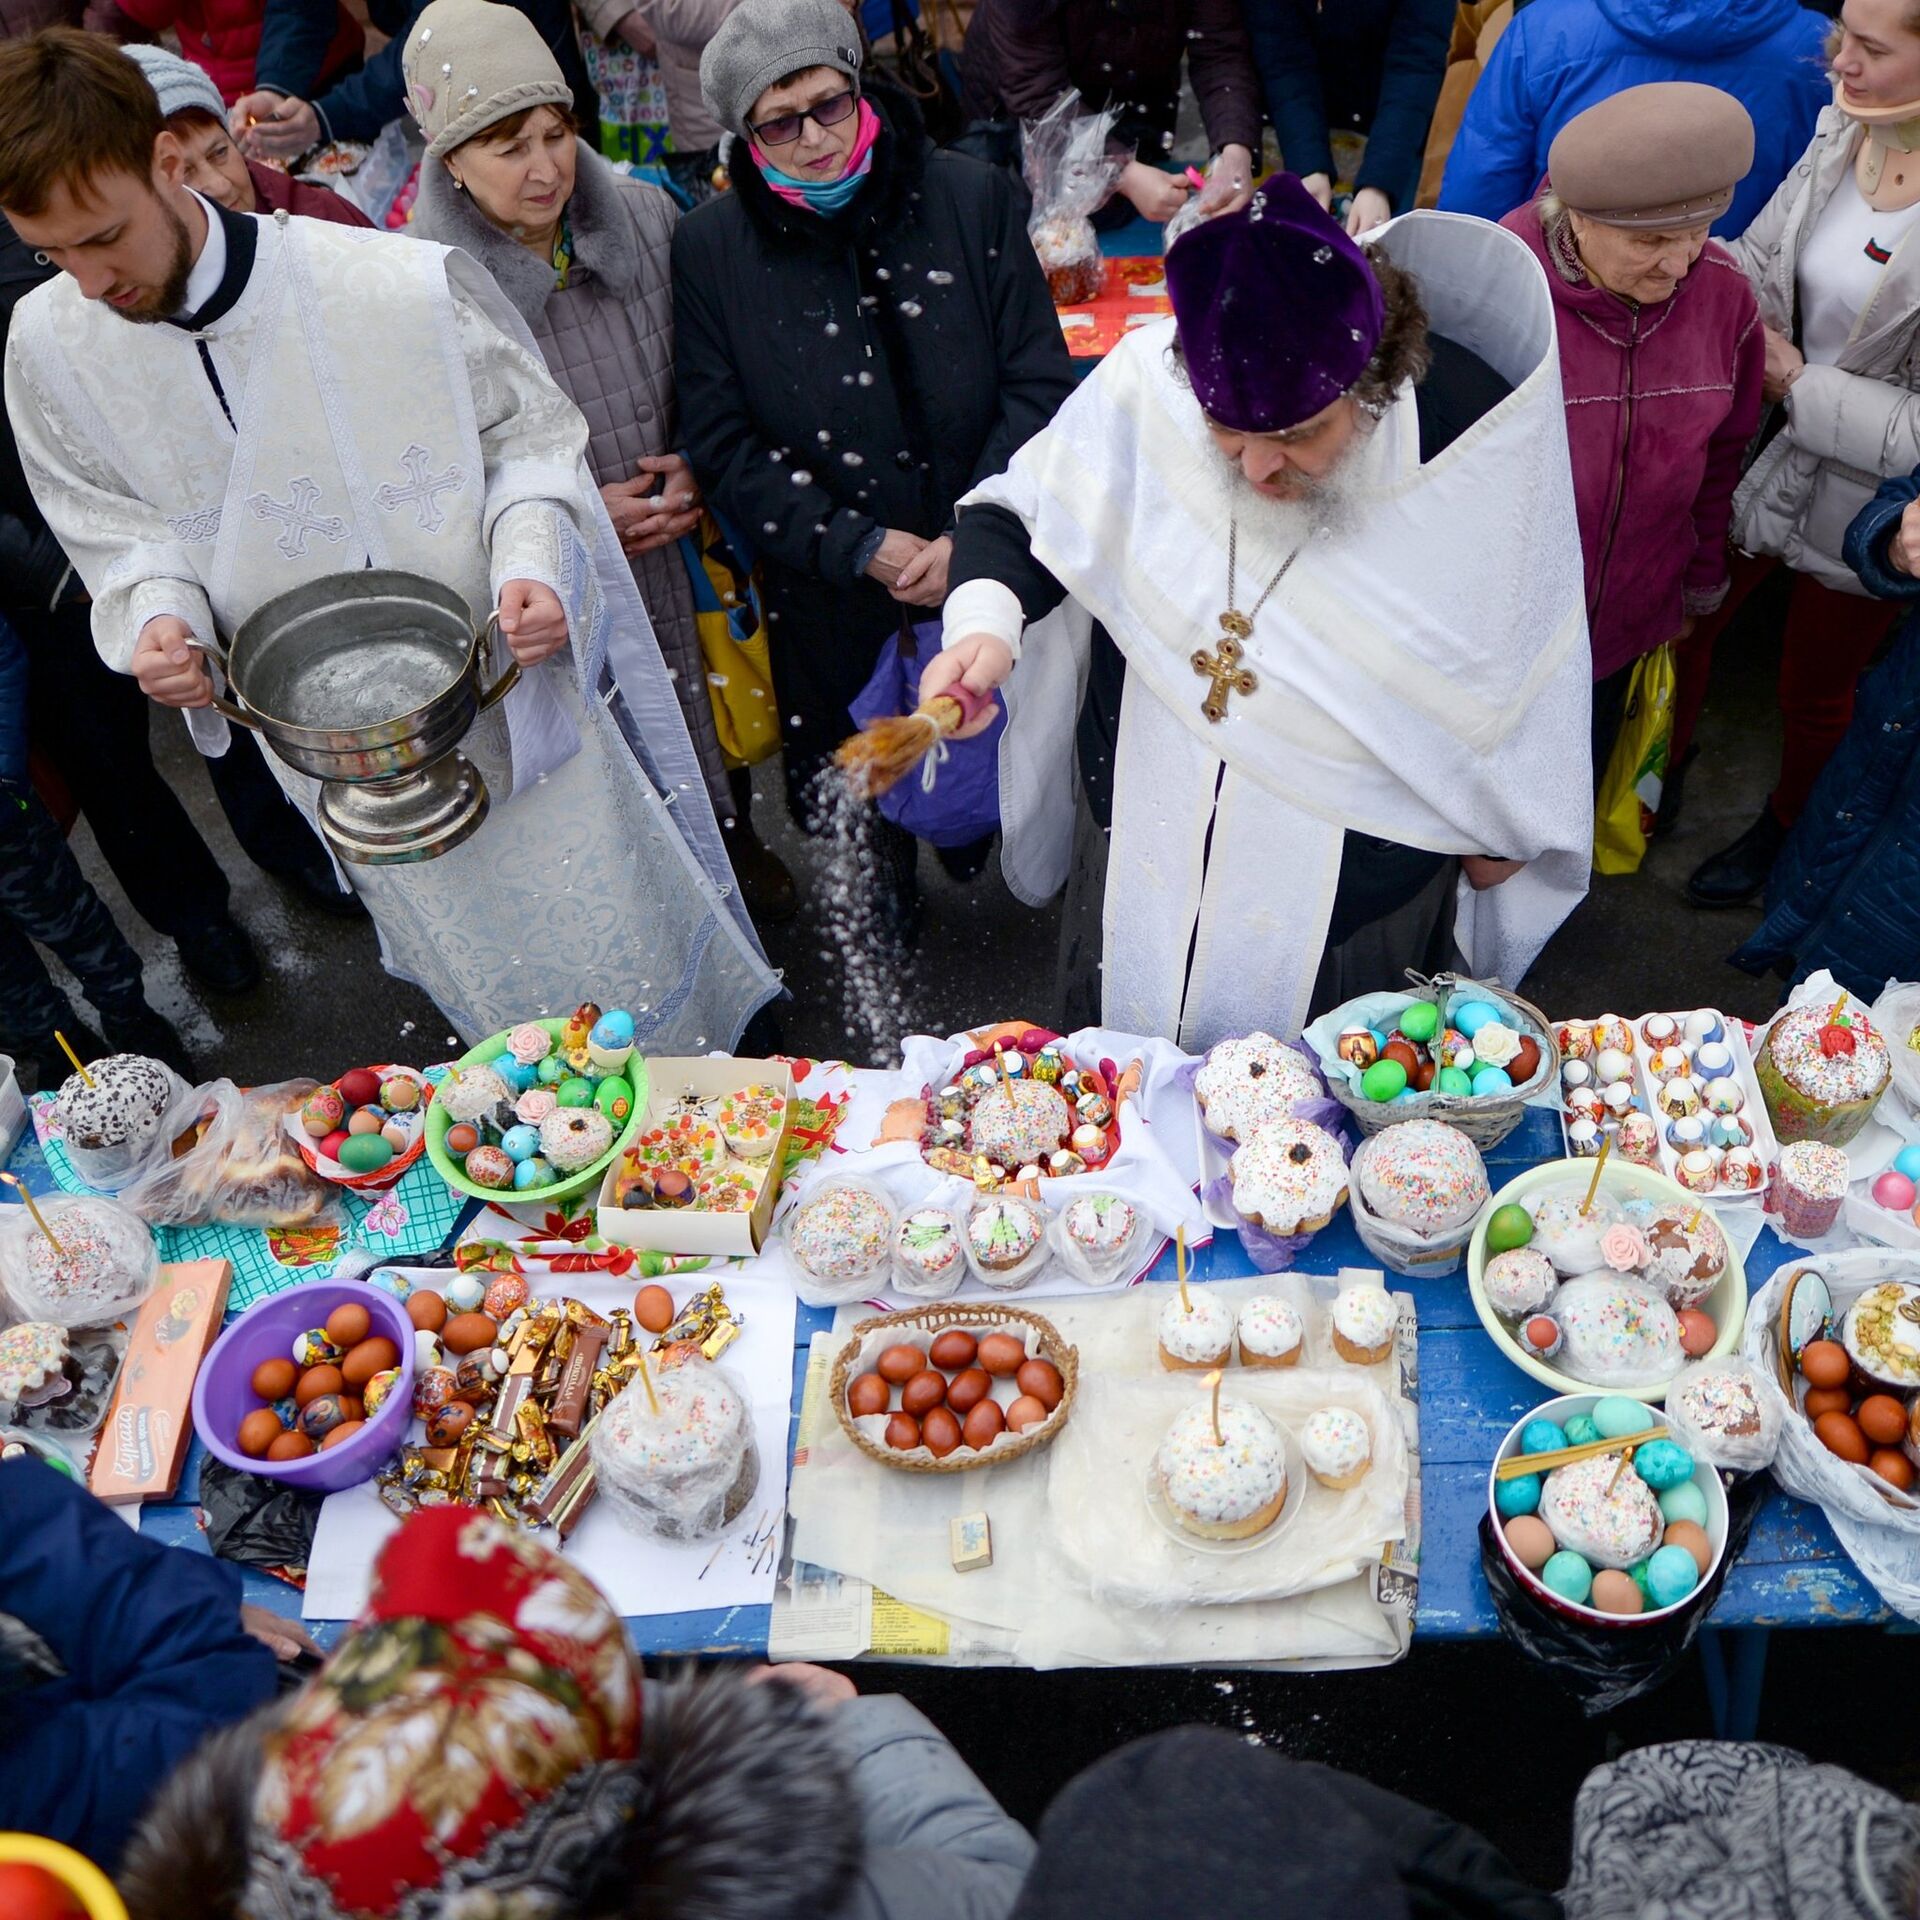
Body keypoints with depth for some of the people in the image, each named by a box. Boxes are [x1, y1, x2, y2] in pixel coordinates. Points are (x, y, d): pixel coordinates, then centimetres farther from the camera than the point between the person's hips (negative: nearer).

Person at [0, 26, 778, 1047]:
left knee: (632, 965, 14)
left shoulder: (403, 286, -22)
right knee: (494, 996, 21)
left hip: (503, 686, -3)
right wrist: (158, 612, -18)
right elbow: (120, 525, 4)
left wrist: (531, 561, -27)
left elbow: (529, 436, -8)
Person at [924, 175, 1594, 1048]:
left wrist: (1502, 827, 7)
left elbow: (1524, 651, -7)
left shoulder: (1476, 440, -25)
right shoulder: (1145, 380, -23)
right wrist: (984, 620, -30)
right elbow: (1016, 512, -7)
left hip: (1355, 905, -2)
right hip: (1139, 868, 2)